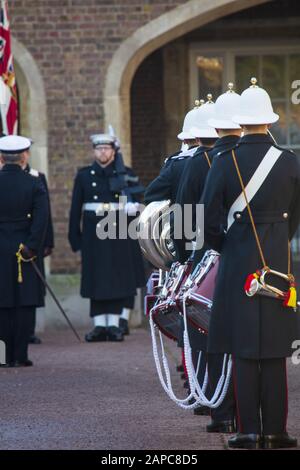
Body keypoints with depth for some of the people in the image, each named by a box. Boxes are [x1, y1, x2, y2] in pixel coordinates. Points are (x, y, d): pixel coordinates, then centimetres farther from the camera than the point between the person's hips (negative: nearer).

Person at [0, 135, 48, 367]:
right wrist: (32, 248, -10)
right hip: (25, 248, -1)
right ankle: (20, 355, 0)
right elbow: (41, 219, -12)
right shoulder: (34, 184, -3)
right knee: (25, 304, 2)